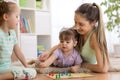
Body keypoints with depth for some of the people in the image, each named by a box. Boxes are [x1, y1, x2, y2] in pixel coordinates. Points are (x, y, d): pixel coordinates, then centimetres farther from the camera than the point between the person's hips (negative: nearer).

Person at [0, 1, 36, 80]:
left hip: (8, 67, 9)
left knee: (32, 71, 11)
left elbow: (18, 52, 15)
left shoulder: (12, 33, 8)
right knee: (32, 73, -15)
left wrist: (27, 66, 14)